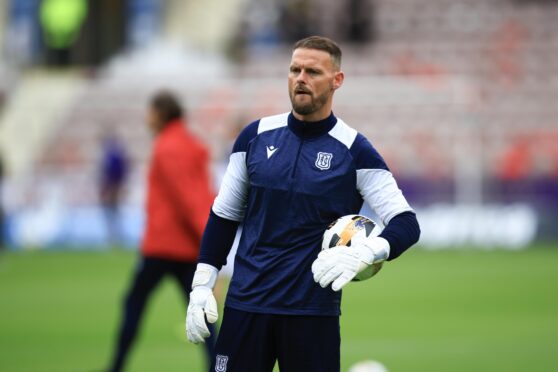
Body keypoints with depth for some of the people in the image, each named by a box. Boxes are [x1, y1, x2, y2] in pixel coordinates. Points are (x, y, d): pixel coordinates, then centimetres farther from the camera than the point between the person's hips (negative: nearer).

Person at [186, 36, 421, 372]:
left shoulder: (354, 150, -3)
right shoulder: (256, 136, 7)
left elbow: (406, 224, -6)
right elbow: (224, 214, 15)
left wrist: (364, 252, -26)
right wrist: (202, 285, 7)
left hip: (314, 313, -2)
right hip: (245, 303, 2)